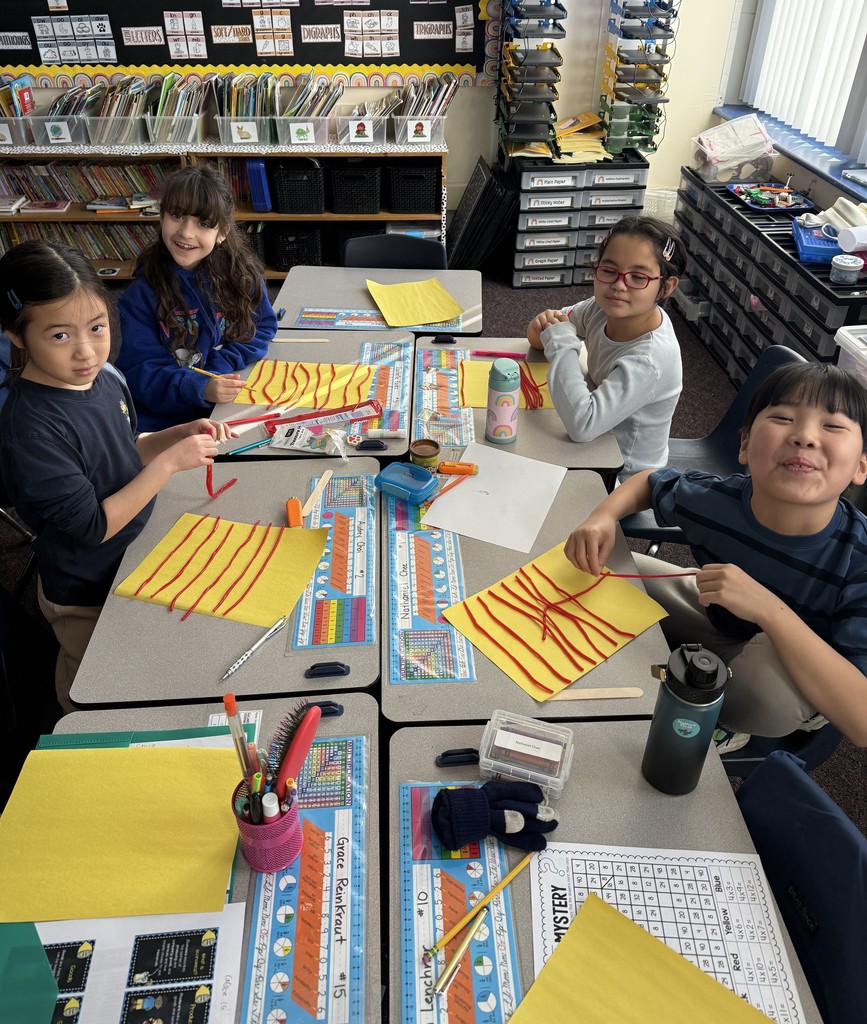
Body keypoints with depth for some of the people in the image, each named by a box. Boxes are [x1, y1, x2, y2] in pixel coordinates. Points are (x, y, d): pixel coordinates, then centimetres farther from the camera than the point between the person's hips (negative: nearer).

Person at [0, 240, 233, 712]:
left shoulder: (106, 377, -10)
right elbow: (95, 526, -29)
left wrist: (181, 434, -9)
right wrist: (170, 462, -31)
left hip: (133, 562, 7)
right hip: (85, 595, -6)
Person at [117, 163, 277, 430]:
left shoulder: (242, 272, -1)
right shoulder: (142, 292, -8)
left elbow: (263, 328, 5)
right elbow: (141, 373, -10)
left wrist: (221, 366, -14)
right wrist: (200, 388, -28)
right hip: (164, 420, -2)